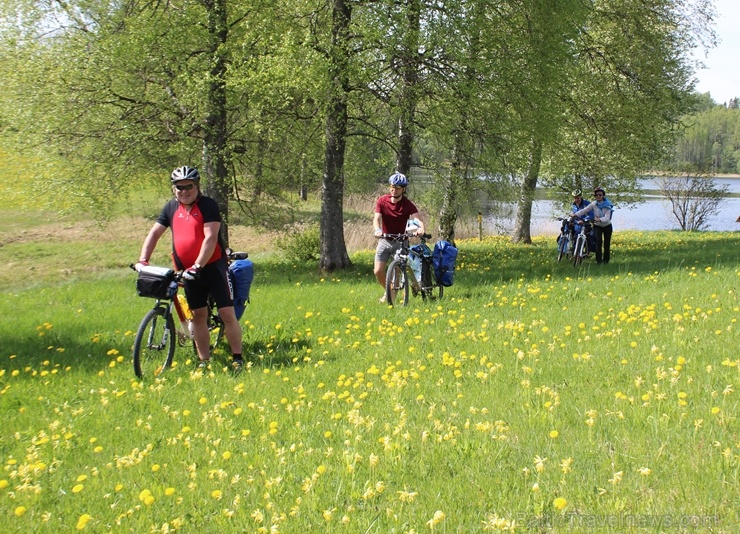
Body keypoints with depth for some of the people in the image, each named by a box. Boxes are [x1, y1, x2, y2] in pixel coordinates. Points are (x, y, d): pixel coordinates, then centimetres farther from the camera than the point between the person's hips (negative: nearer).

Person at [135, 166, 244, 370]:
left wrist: (198, 266, -28)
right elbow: (155, 233, 8)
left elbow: (210, 238, -20)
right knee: (198, 316, 9)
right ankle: (203, 361, 16)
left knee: (227, 313, -7)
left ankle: (237, 359, 0)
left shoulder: (208, 205, -11)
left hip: (212, 266, -5)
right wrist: (143, 260, -5)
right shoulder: (171, 207, 6)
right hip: (188, 271, 5)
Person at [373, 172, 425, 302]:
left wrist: (421, 228, -51)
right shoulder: (382, 201, -7)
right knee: (378, 271, -3)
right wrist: (377, 230, -41)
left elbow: (416, 218, -27)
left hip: (400, 241, -2)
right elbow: (376, 218, -18)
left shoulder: (408, 205, -12)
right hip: (384, 240, 2)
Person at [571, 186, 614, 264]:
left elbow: (607, 218, -29)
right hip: (597, 226, 0)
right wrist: (575, 215, -35)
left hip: (607, 226, 0)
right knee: (598, 241, -19)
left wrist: (600, 219, -49)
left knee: (607, 243, 1)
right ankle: (599, 260, -17)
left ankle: (606, 260, 14)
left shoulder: (607, 205, -18)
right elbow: (584, 210, -20)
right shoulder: (594, 204, -12)